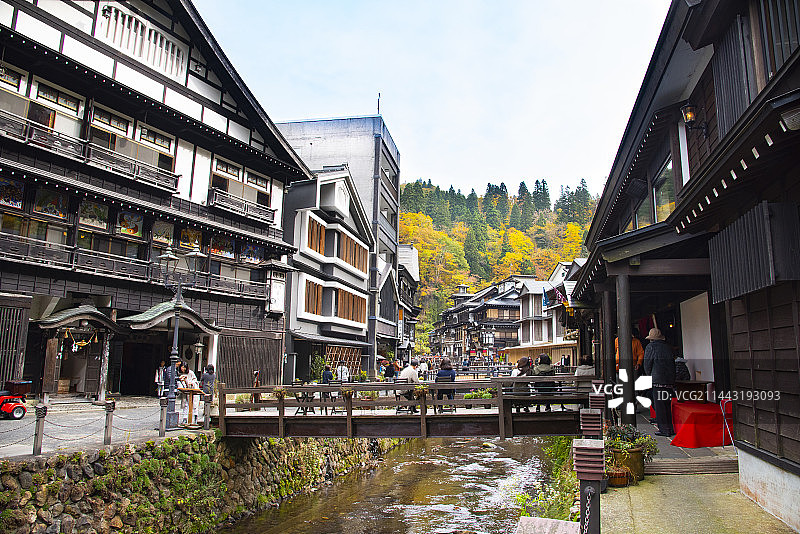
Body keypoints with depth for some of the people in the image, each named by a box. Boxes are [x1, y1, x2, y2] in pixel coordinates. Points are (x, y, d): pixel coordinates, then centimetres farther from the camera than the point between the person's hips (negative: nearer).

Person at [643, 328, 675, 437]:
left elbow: (647, 363, -4)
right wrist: (672, 379, 20)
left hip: (658, 380, -6)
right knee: (667, 404, 13)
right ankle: (670, 429, 17)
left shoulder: (651, 346, -3)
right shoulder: (667, 347, 14)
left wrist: (650, 375, 11)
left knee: (659, 405, -2)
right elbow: (672, 363, 16)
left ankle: (664, 429, -2)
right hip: (670, 380, 6)